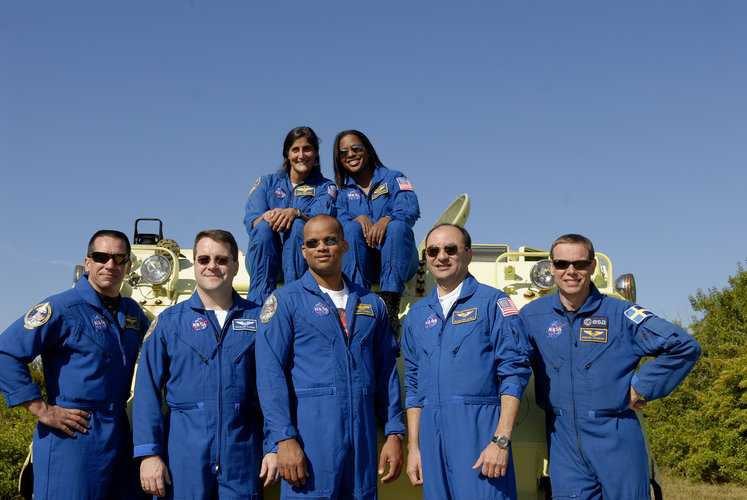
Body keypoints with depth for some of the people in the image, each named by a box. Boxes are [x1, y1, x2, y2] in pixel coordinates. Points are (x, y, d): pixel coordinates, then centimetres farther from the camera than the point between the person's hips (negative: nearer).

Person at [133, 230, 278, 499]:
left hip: (242, 455, 0)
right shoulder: (169, 321, 6)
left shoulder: (258, 318, 7)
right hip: (184, 453, 0)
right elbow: (147, 391, 1)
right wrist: (149, 453, -8)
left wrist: (275, 447, -2)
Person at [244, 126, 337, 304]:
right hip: (263, 258, 1)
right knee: (264, 227, -30)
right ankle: (259, 304, -42)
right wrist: (267, 217, -23)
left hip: (302, 259, -1)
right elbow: (251, 222, 1)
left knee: (298, 225, -30)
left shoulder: (326, 187, 14)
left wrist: (295, 213, -29)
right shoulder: (267, 183, 17)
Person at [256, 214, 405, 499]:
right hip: (309, 433, -4)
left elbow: (386, 372, 14)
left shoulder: (371, 304, 14)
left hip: (362, 439, 4)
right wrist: (285, 438, -15)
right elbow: (270, 373, -7)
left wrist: (394, 434, 6)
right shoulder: (285, 300, 1)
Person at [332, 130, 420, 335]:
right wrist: (359, 219, -21)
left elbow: (411, 211, -6)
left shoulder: (394, 179, 13)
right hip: (363, 262, 1)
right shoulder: (342, 192, 19)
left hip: (398, 259, -1)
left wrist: (386, 219, -28)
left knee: (398, 227, -30)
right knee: (352, 228, -26)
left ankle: (390, 307, -43)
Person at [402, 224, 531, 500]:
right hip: (432, 434, 5)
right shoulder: (417, 314, 16)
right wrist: (413, 446, 12)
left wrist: (501, 441, -15)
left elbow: (514, 374, -7)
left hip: (479, 430, -5)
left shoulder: (493, 303, 0)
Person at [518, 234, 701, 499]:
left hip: (616, 442, -1)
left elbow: (685, 347, -3)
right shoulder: (531, 316, 5)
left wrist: (641, 388, -4)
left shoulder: (621, 314, -3)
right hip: (563, 445, 2)